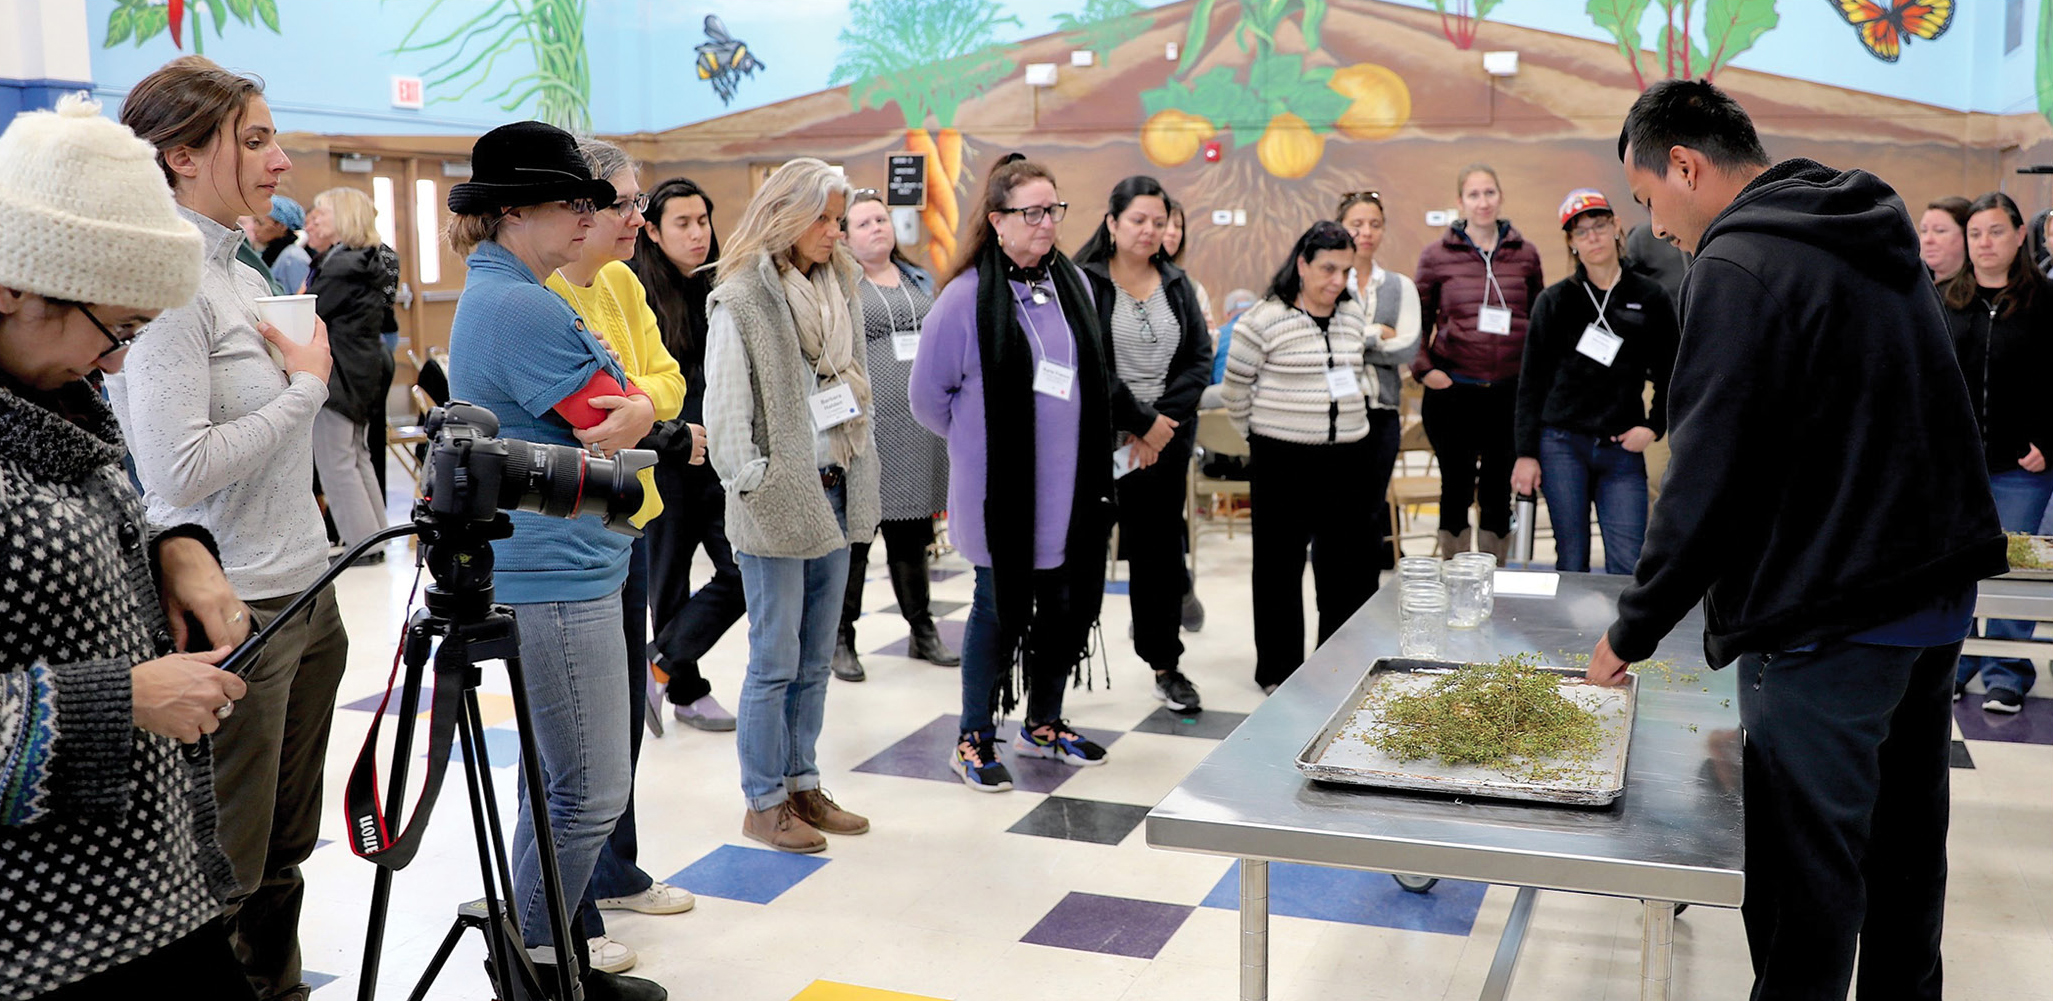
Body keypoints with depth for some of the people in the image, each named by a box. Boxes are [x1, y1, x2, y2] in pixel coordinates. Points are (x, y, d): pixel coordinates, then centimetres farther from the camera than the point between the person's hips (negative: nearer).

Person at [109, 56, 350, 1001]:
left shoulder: (246, 274, 13)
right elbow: (179, 468, -24)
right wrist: (307, 383, -14)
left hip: (304, 597, 9)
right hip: (231, 616, -9)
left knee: (284, 853, 17)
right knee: (223, 881, 3)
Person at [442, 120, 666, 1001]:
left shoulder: (493, 295, 16)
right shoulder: (523, 307, -17)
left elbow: (634, 411, 17)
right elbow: (626, 421, -14)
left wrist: (618, 411, -2)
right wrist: (630, 410, 5)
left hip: (542, 572, 11)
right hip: (557, 579, -11)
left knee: (558, 781, 17)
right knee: (590, 793, -3)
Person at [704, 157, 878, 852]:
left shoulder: (840, 289, 12)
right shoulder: (740, 299, -10)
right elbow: (724, 407, -11)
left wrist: (861, 474, 12)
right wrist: (753, 484, -13)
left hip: (834, 496, 7)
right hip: (775, 505, -7)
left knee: (816, 659, 14)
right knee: (776, 661, 1)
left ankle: (803, 785, 26)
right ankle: (763, 802, 13)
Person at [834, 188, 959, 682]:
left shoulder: (919, 281, 16)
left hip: (918, 429, 5)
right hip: (863, 426, -5)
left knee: (912, 534, 13)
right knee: (853, 534, 1)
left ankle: (922, 631, 24)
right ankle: (842, 639, 12)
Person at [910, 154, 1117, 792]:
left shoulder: (1072, 283, 6)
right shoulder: (967, 296, -12)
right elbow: (929, 395, -5)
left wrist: (1078, 448, 14)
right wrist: (978, 442, 5)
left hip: (1070, 487, 6)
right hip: (1000, 489, -6)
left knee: (1066, 602, 12)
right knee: (999, 607, 2)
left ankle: (1043, 724, 30)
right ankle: (975, 740, 17)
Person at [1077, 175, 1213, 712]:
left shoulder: (1178, 285, 11)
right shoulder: (1083, 283, -6)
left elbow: (1200, 359, 5)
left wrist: (1162, 419, -8)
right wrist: (1140, 421, -13)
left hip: (1165, 441, 4)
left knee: (1159, 551, 10)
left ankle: (1166, 665, 20)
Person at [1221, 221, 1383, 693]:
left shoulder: (1353, 314, 9)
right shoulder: (1265, 319, -9)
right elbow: (1235, 387, -1)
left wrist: (1361, 388, 7)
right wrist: (1263, 432, 5)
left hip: (1348, 456, 5)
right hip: (1283, 460, -5)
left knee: (1346, 561, 9)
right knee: (1281, 564, 4)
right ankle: (1278, 669, 15)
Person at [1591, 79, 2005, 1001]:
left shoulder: (1739, 266, -15)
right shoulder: (1879, 243, 13)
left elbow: (1707, 477, -18)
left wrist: (1632, 631, -10)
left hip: (1827, 623, -9)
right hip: (1938, 595, 10)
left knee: (1808, 877, -1)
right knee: (1904, 846, 22)